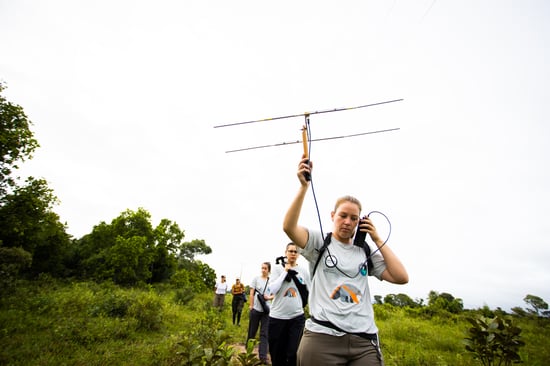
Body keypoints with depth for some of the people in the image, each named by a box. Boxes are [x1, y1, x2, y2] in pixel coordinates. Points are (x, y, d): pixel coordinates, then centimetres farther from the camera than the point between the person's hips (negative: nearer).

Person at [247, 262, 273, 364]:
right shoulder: (256, 279, -2)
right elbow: (251, 294, -1)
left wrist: (269, 297, -10)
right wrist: (251, 306, -7)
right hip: (256, 309, -1)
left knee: (264, 333, 1)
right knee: (252, 331, 12)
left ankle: (263, 356, 5)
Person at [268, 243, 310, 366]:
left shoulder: (304, 270, 1)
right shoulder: (278, 269, -3)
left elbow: (308, 291, 12)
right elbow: (273, 290, -16)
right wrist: (285, 271, -14)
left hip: (297, 316, 1)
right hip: (277, 316, 0)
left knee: (293, 353, -2)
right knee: (277, 354, 11)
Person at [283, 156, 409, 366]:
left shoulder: (366, 251, 10)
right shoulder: (319, 242, 1)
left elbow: (401, 277, 0)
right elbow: (289, 227, -17)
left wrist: (377, 240, 2)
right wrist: (304, 186, -23)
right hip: (322, 338, -3)